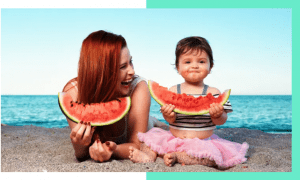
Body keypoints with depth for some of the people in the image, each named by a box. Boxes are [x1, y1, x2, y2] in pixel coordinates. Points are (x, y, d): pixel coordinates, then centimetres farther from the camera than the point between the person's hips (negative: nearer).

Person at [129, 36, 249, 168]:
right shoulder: (173, 91, 1)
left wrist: (217, 116, -27)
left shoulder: (213, 93, -2)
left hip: (202, 142, -2)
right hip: (173, 139, 2)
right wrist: (168, 116, -29)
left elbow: (221, 121, -4)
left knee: (212, 156, -29)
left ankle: (176, 156, -19)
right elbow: (172, 120, -5)